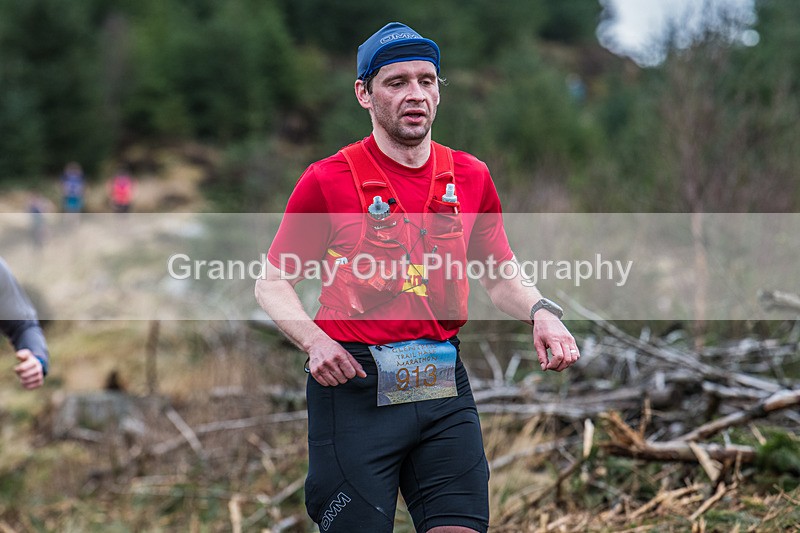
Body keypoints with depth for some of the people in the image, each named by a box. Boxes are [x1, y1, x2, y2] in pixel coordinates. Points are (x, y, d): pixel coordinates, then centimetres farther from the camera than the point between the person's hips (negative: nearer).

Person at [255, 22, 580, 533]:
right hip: (353, 382, -3)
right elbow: (273, 283, 3)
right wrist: (314, 340, -14)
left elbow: (502, 277, 18)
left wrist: (541, 312, -3)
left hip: (444, 382, 3)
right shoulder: (328, 180, -3)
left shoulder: (471, 178, 8)